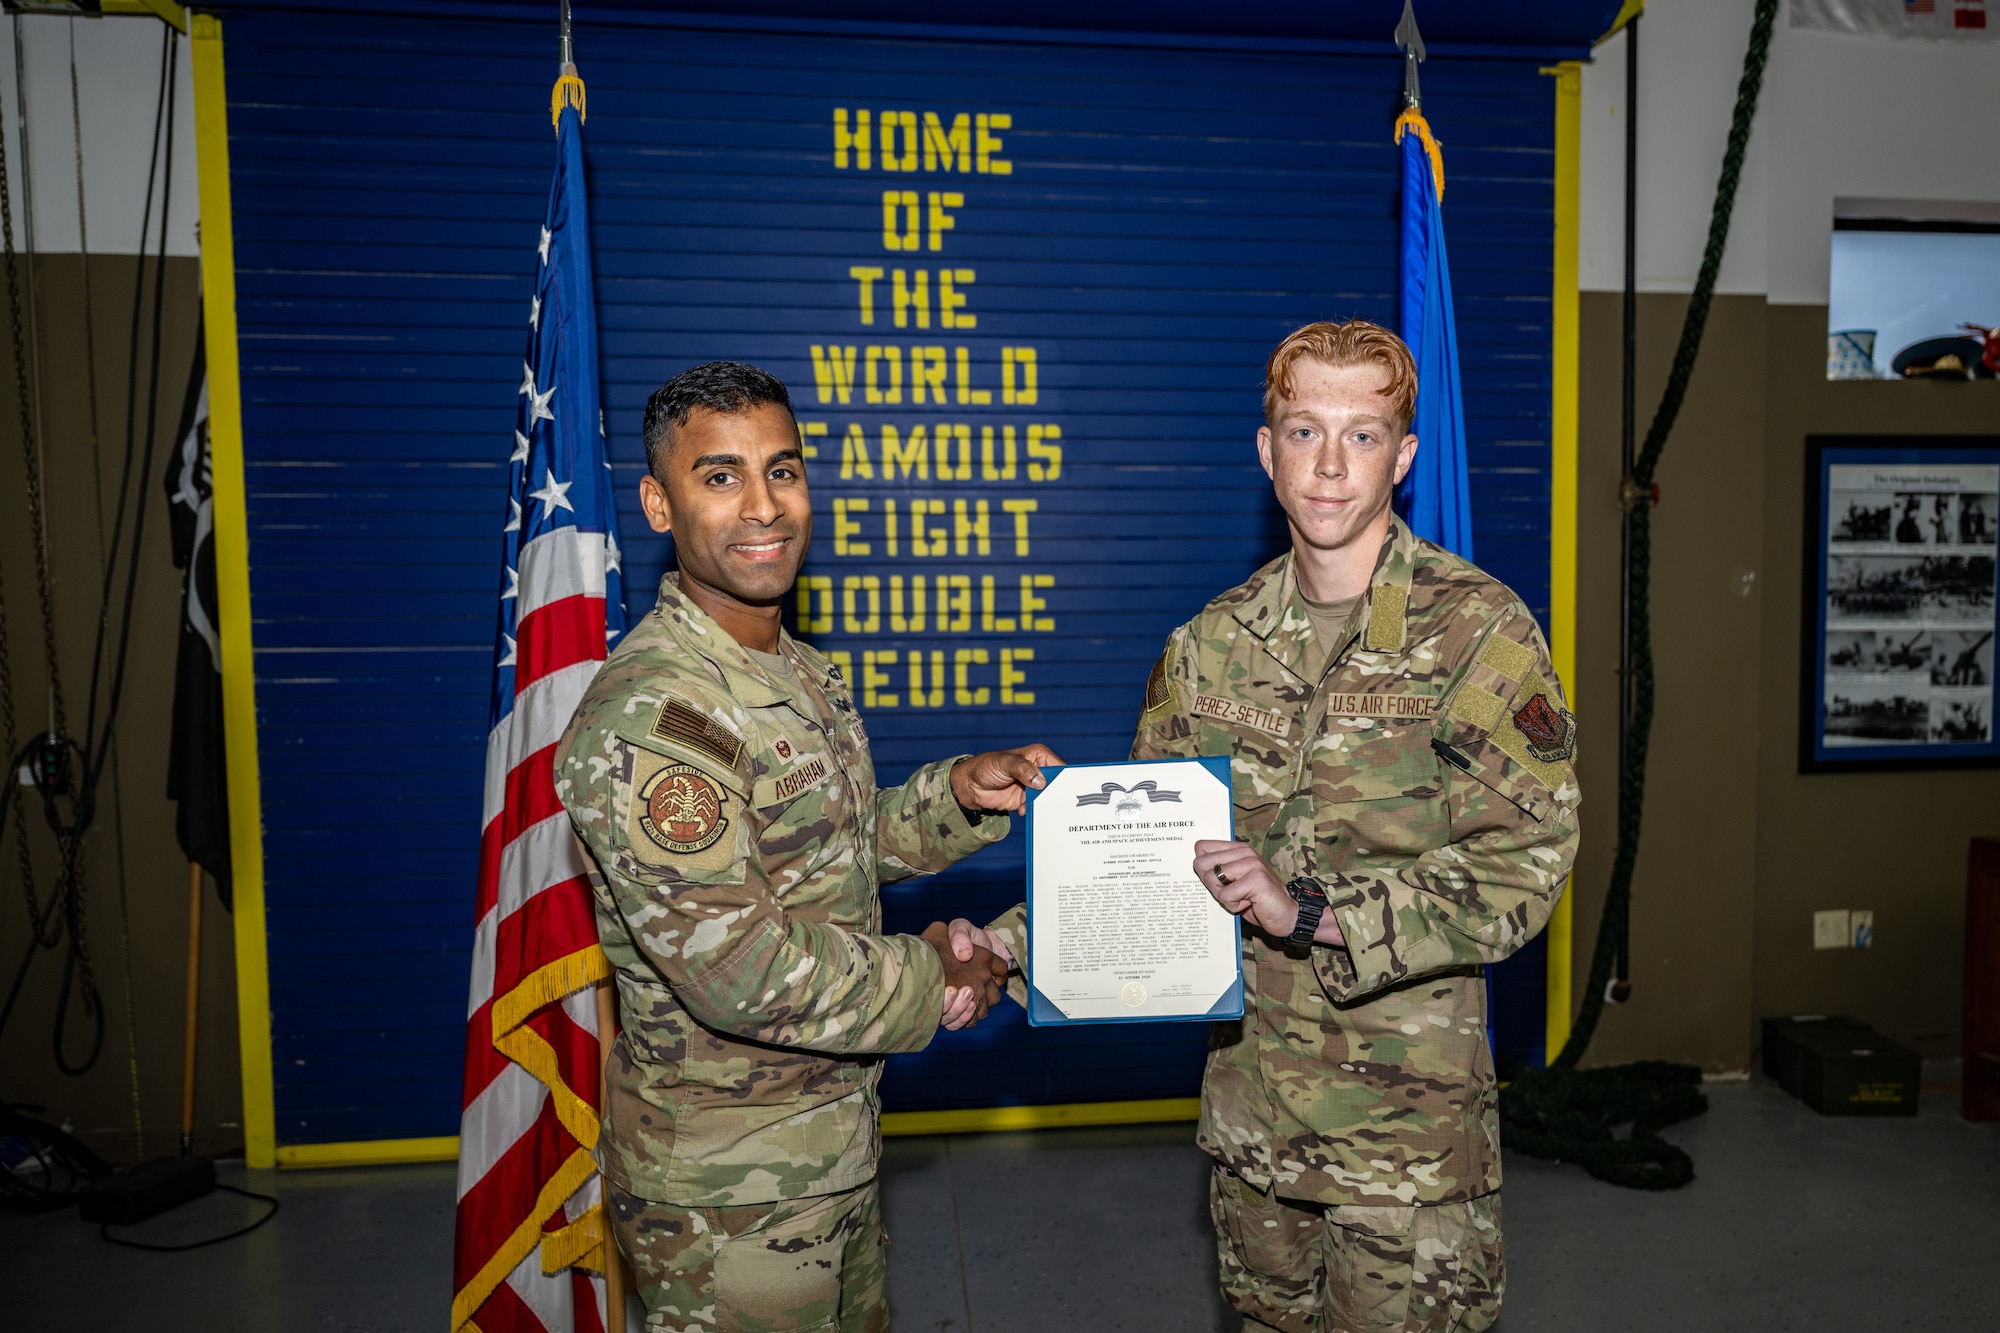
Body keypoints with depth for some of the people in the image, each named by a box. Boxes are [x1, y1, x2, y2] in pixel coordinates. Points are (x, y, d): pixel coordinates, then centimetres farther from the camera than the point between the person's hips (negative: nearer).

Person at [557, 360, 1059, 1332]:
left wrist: (963, 794, -2)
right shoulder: (649, 719, -27)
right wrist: (931, 981, -16)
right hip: (728, 1193, -9)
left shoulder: (800, 673, 5)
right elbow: (740, 970, -29)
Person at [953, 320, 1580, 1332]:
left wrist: (1309, 910, -26)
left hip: (1409, 1107, -4)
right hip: (1249, 1095, 4)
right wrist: (1013, 943, -9)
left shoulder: (1479, 630, -11)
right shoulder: (1212, 643, 2)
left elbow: (1523, 867, -16)